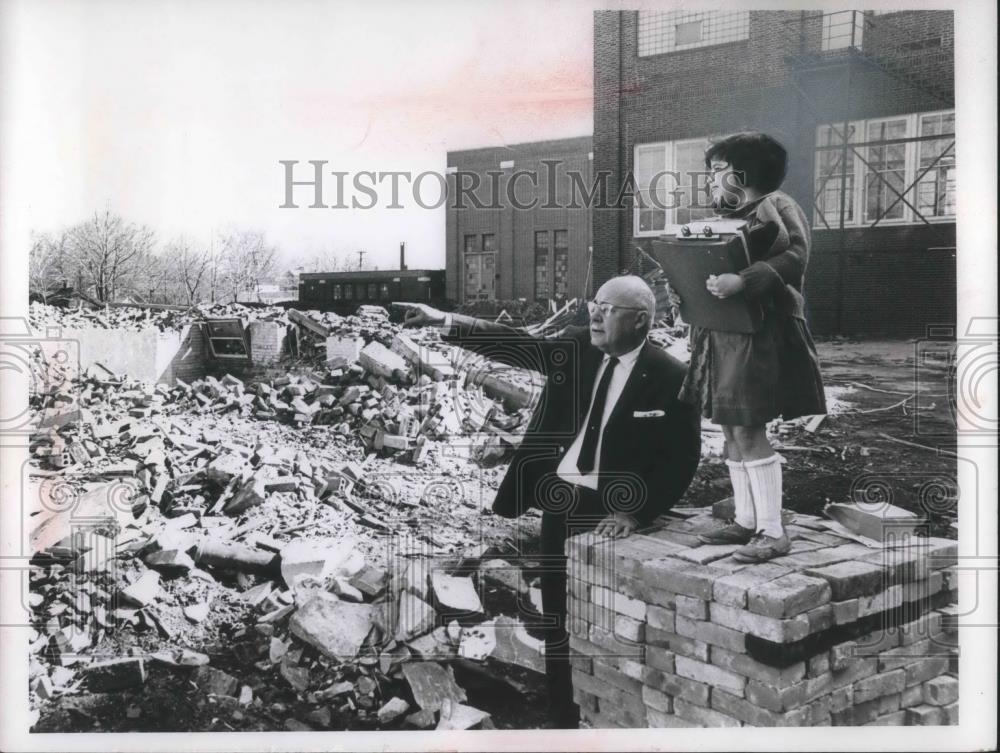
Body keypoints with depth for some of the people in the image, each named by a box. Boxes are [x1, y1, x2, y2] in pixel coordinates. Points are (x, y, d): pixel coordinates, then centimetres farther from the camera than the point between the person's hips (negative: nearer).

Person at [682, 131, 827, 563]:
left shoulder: (775, 206, -7)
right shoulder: (727, 213, 19)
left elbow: (794, 258, -21)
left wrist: (743, 282, -30)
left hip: (758, 331, -9)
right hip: (721, 332, 9)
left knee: (749, 431, -10)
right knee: (730, 429, 10)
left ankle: (773, 532, -1)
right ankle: (746, 521, 20)